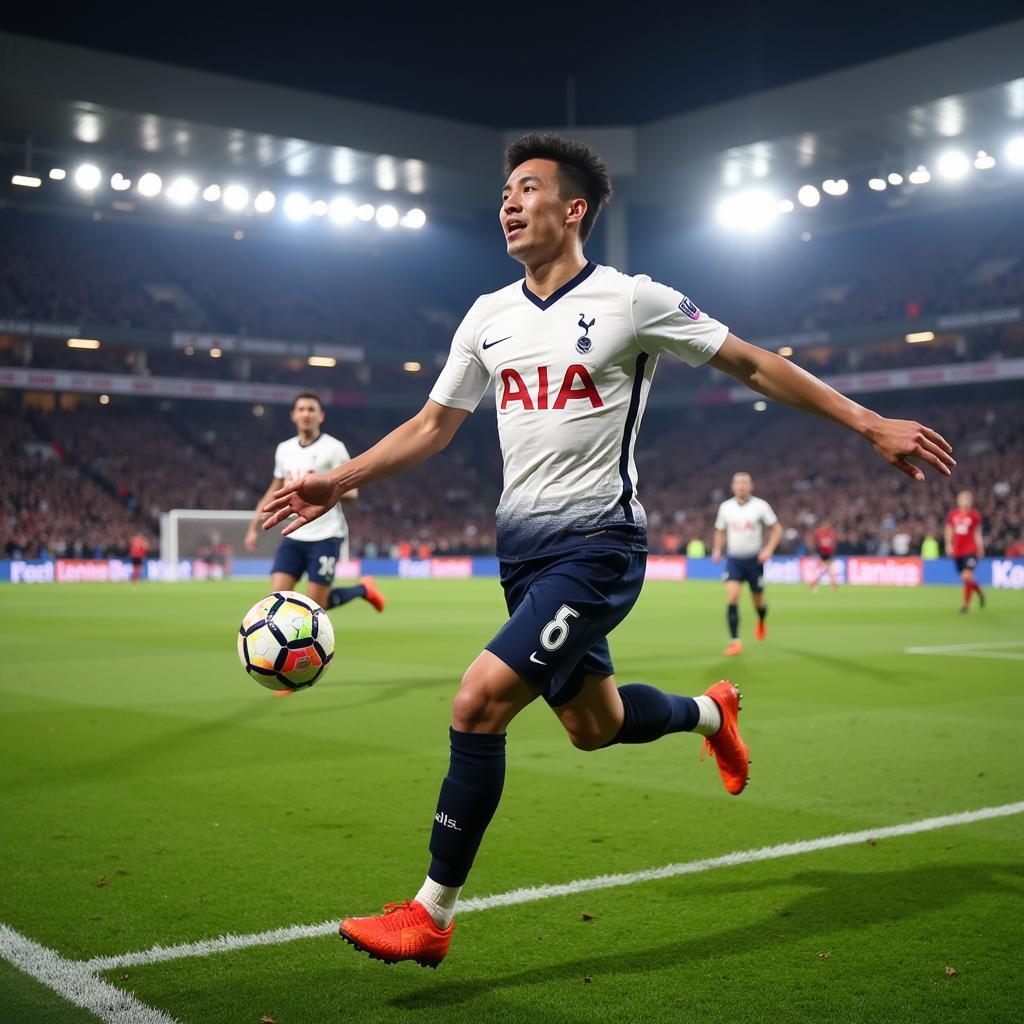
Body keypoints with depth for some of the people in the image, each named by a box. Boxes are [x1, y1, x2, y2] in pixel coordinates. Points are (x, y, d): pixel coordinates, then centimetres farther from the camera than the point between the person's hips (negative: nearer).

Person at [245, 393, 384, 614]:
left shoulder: (333, 447, -6)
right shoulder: (284, 449, 10)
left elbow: (351, 492, -10)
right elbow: (274, 491, 22)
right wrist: (254, 526, 16)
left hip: (326, 537, -5)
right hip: (294, 537, 5)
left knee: (316, 604, -4)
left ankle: (363, 589, 23)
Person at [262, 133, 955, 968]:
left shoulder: (631, 299, -7)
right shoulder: (488, 315, 9)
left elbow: (754, 365, -1)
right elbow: (434, 425, 17)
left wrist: (870, 424, -4)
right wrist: (335, 483, 10)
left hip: (597, 543, -7)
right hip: (522, 546, 7)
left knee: (479, 702, -19)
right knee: (593, 725, 17)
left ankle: (432, 913, -5)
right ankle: (710, 712, 49)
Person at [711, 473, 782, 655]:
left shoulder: (761, 506, -7)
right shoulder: (725, 507, 2)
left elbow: (777, 529, -2)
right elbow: (720, 531, 16)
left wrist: (769, 550, -15)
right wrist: (717, 550, 0)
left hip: (754, 560, -1)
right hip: (733, 559, 1)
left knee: (758, 600, 11)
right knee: (732, 598, -17)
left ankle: (761, 623, 48)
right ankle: (735, 642, -16)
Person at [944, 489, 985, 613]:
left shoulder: (975, 515, 0)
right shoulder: (952, 515, 5)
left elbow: (977, 533, 7)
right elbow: (949, 531, 12)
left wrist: (980, 549, 5)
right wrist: (948, 545, 0)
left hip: (970, 550, -3)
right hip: (957, 551, 3)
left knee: (967, 576, -16)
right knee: (966, 578, 11)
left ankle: (966, 604, -6)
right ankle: (979, 592, 40)